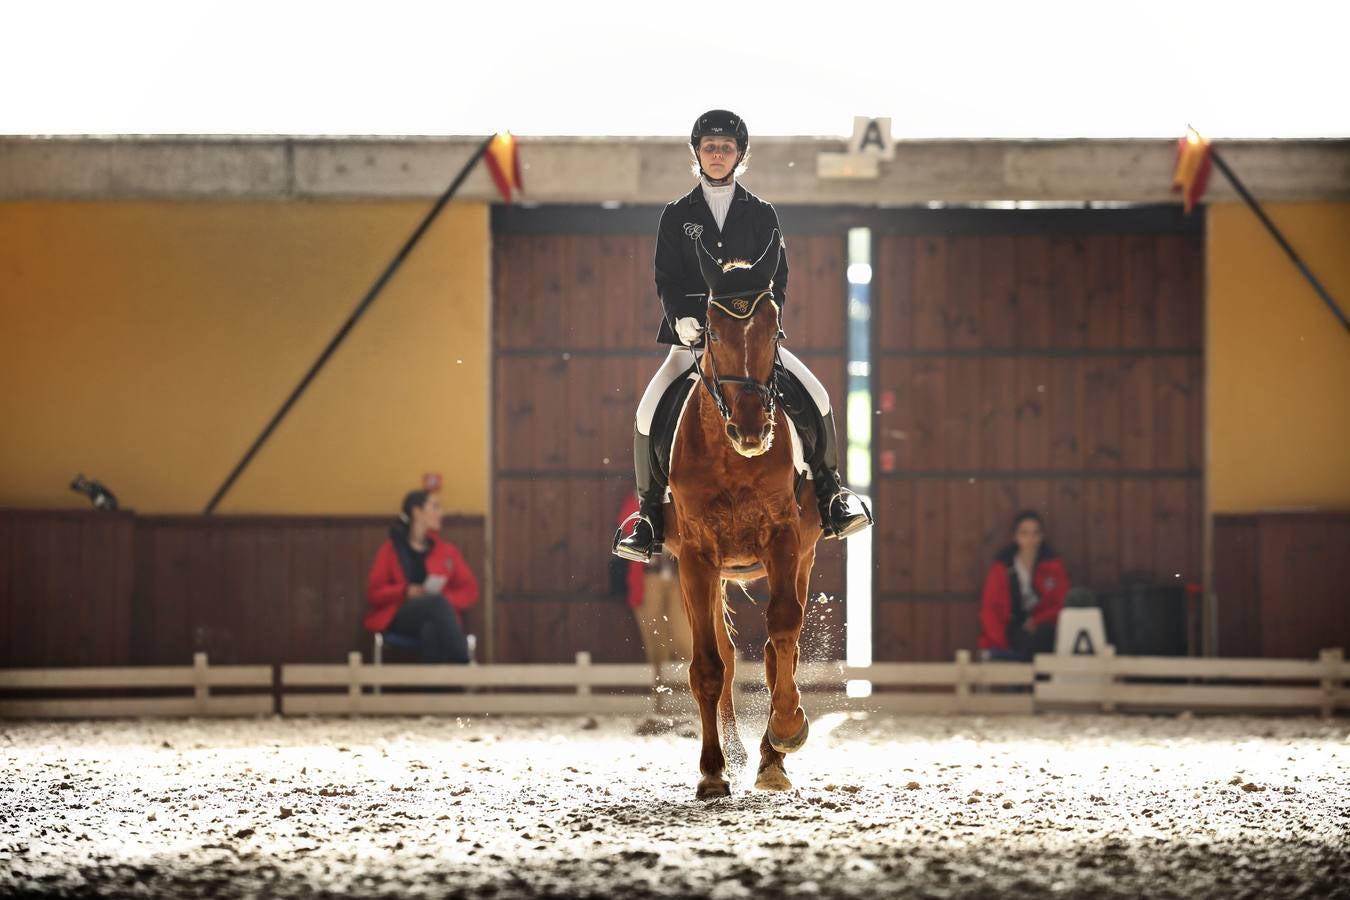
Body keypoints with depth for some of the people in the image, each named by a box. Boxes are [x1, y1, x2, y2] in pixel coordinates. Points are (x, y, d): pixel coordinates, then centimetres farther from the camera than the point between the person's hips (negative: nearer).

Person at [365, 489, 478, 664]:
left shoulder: (447, 550, 20)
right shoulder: (391, 549, 13)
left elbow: (470, 591, 15)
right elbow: (374, 592, 6)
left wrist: (446, 600, -7)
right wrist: (405, 591, -12)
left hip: (434, 619, 2)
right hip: (399, 618, -2)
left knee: (431, 631, -40)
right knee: (437, 602, -37)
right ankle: (461, 665, -48)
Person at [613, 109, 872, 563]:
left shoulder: (761, 215, 8)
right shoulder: (676, 216, 8)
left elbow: (777, 279, 5)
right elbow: (666, 280, 3)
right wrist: (681, 319, -15)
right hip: (693, 334, 0)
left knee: (815, 398, -20)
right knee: (649, 413, -21)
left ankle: (829, 492, -2)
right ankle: (649, 514, -5)